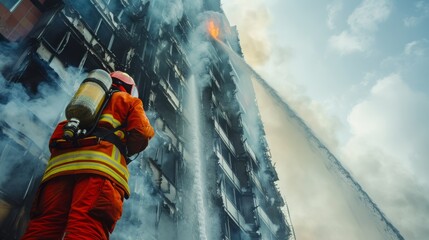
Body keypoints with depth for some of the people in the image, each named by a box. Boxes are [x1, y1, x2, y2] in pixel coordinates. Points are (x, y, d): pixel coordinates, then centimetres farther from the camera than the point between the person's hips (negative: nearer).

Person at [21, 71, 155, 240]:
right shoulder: (129, 100, 26)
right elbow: (141, 134, 8)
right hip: (100, 166, -5)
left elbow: (55, 139, 28)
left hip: (59, 165, 5)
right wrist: (126, 150, 23)